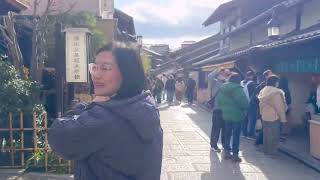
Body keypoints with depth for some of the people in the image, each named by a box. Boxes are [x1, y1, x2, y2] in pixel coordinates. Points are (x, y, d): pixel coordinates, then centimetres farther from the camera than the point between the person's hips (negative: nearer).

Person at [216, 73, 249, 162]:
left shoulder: (222, 88, 6)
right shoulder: (237, 88, -17)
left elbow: (218, 100, 10)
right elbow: (244, 101, -23)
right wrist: (245, 108, -5)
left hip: (226, 114, 7)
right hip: (237, 115, -7)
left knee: (228, 133, 16)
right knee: (236, 135, 2)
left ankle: (227, 152, 24)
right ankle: (235, 155, 6)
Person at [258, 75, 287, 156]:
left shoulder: (263, 91, 8)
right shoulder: (276, 92, -18)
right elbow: (280, 106, -16)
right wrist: (283, 118, -10)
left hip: (264, 116, 8)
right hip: (274, 117, -8)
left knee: (266, 134, 16)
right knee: (274, 135, 3)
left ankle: (266, 150, 24)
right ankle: (272, 151, 10)